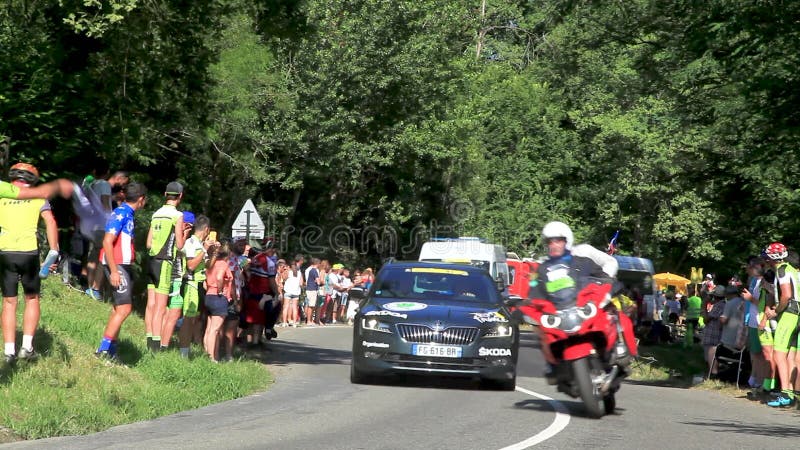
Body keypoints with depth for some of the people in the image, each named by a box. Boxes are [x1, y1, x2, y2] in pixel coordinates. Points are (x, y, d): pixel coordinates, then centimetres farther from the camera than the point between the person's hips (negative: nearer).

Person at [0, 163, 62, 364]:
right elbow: (50, 222, -6)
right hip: (29, 252, -1)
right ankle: (27, 346, 5)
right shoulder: (37, 196, 7)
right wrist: (53, 252, -9)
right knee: (32, 299, 16)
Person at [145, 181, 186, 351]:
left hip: (152, 261, 7)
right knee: (160, 307, -7)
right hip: (165, 262, -7)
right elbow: (180, 245, -8)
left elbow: (148, 243, 13)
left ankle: (149, 342, 12)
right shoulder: (177, 216, -7)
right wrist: (184, 234, 10)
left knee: (151, 304, 9)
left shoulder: (156, 214, 11)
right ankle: (156, 345, -10)